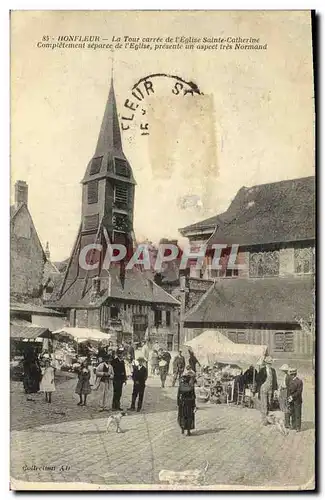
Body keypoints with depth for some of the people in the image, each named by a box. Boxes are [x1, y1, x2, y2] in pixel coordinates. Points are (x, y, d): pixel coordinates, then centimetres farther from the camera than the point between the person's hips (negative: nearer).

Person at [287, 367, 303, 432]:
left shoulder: (299, 381, -11)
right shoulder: (289, 380, 7)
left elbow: (299, 391, -14)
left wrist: (292, 396, -17)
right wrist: (289, 397, -3)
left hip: (297, 400, -6)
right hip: (291, 400, 6)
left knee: (297, 414, -1)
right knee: (292, 413, 12)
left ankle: (298, 427, 5)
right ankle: (293, 426, 22)